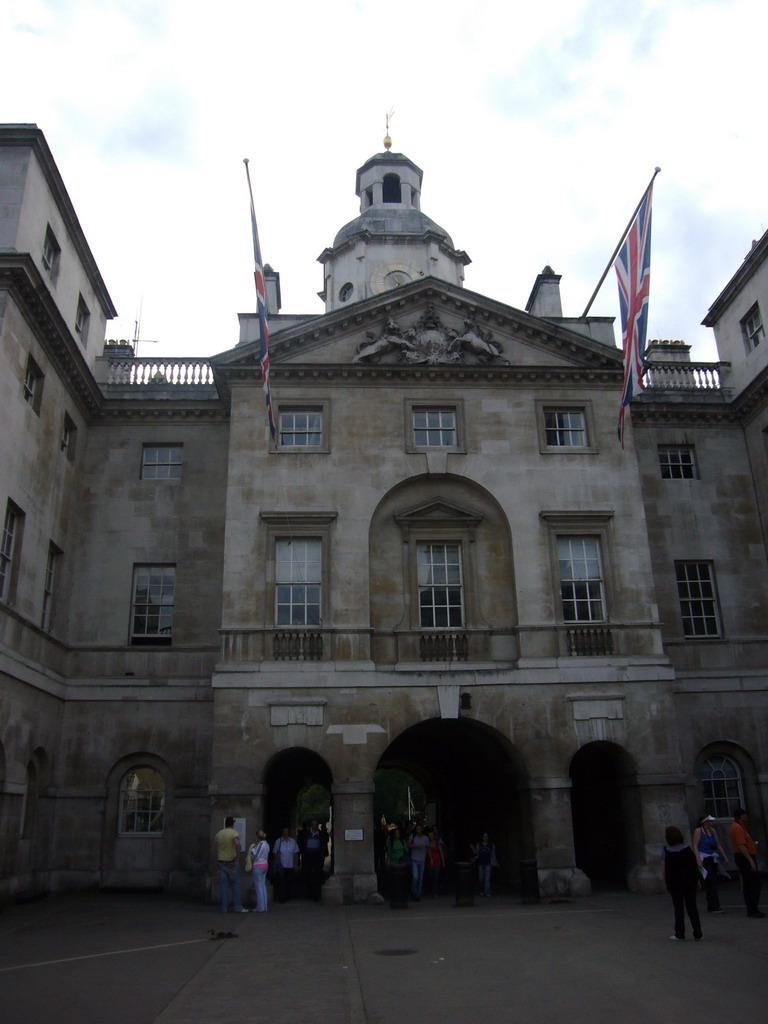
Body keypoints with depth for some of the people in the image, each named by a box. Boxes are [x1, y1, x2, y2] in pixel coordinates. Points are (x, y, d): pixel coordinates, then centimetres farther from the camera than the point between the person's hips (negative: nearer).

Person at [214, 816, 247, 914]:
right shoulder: (234, 833, -10)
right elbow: (237, 844, -29)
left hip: (222, 862, 4)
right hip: (232, 862, -4)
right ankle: (237, 907, 5)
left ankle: (224, 908, 8)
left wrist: (218, 859, 16)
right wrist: (237, 858, -21)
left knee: (224, 885, 7)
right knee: (235, 885, 3)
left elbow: (216, 849, 10)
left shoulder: (218, 834, 8)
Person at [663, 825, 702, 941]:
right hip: (689, 882, 2)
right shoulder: (687, 849, -5)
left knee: (679, 909, 6)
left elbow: (667, 869, -8)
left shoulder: (668, 852, -10)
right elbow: (694, 865, -2)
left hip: (675, 883, -2)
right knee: (692, 907, 10)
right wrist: (697, 878, 7)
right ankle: (697, 934, 12)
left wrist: (667, 883, -1)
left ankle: (679, 934, 9)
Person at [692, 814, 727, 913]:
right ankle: (714, 906, -10)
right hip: (704, 859, -7)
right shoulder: (699, 831, -6)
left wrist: (724, 857, 15)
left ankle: (711, 906, 17)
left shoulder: (712, 830, 14)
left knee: (713, 882, 8)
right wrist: (698, 859, -18)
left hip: (713, 859, 7)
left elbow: (718, 845, 20)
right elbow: (695, 846, -10)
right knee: (710, 882, -11)